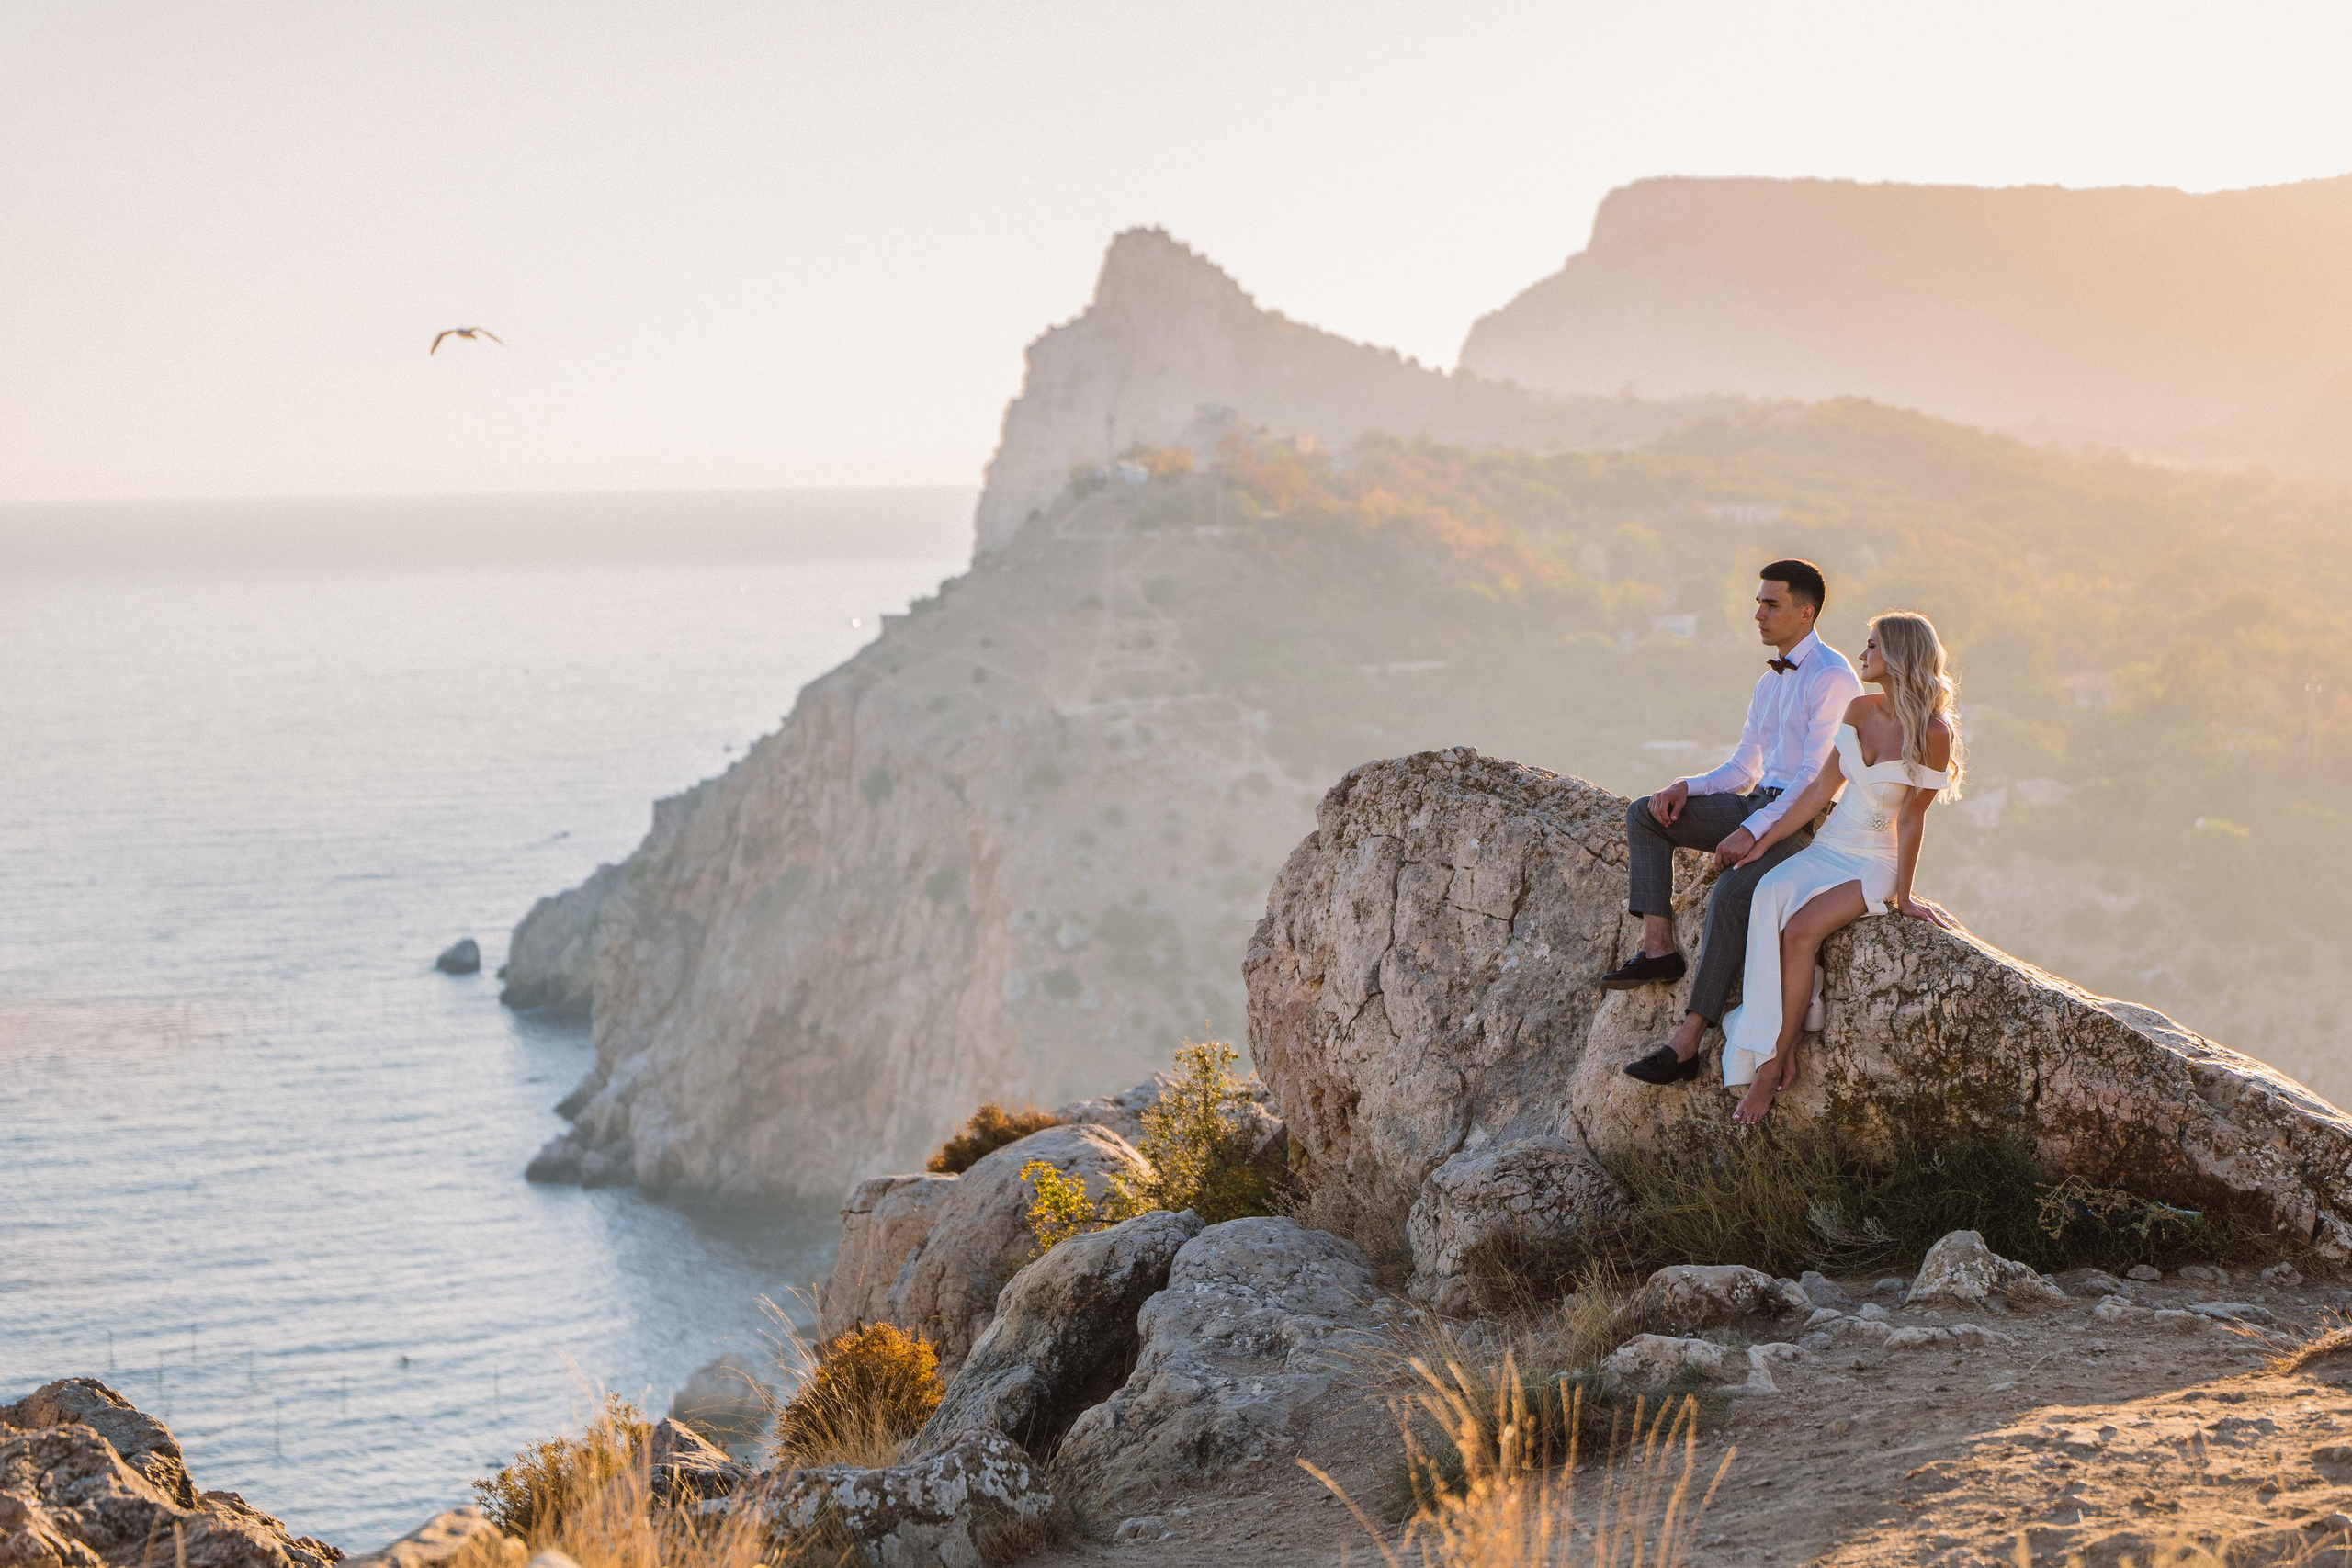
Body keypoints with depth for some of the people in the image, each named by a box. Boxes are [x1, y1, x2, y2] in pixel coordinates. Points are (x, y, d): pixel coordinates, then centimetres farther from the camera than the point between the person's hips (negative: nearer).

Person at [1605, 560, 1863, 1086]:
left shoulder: (1831, 677, -13)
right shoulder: (1769, 682, 17)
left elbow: (1818, 777, -19)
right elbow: (1744, 769, 20)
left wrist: (1752, 830, -25)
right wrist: (1687, 787, 0)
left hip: (1808, 822, -9)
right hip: (1761, 804, 9)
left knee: (1732, 891, -33)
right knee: (1644, 815, -2)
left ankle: (1686, 1043, -34)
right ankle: (1658, 948, -13)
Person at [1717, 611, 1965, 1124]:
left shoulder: (1933, 732, -13)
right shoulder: (1861, 709, 6)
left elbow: (1911, 818, -12)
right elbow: (1823, 786, 10)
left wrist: (1903, 896, -8)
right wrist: (1765, 839, 6)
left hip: (1876, 865, -5)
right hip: (1829, 847, 5)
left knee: (1800, 929, -31)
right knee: (1769, 900, -28)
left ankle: (1772, 1064, -24)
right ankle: (1780, 1050, -30)